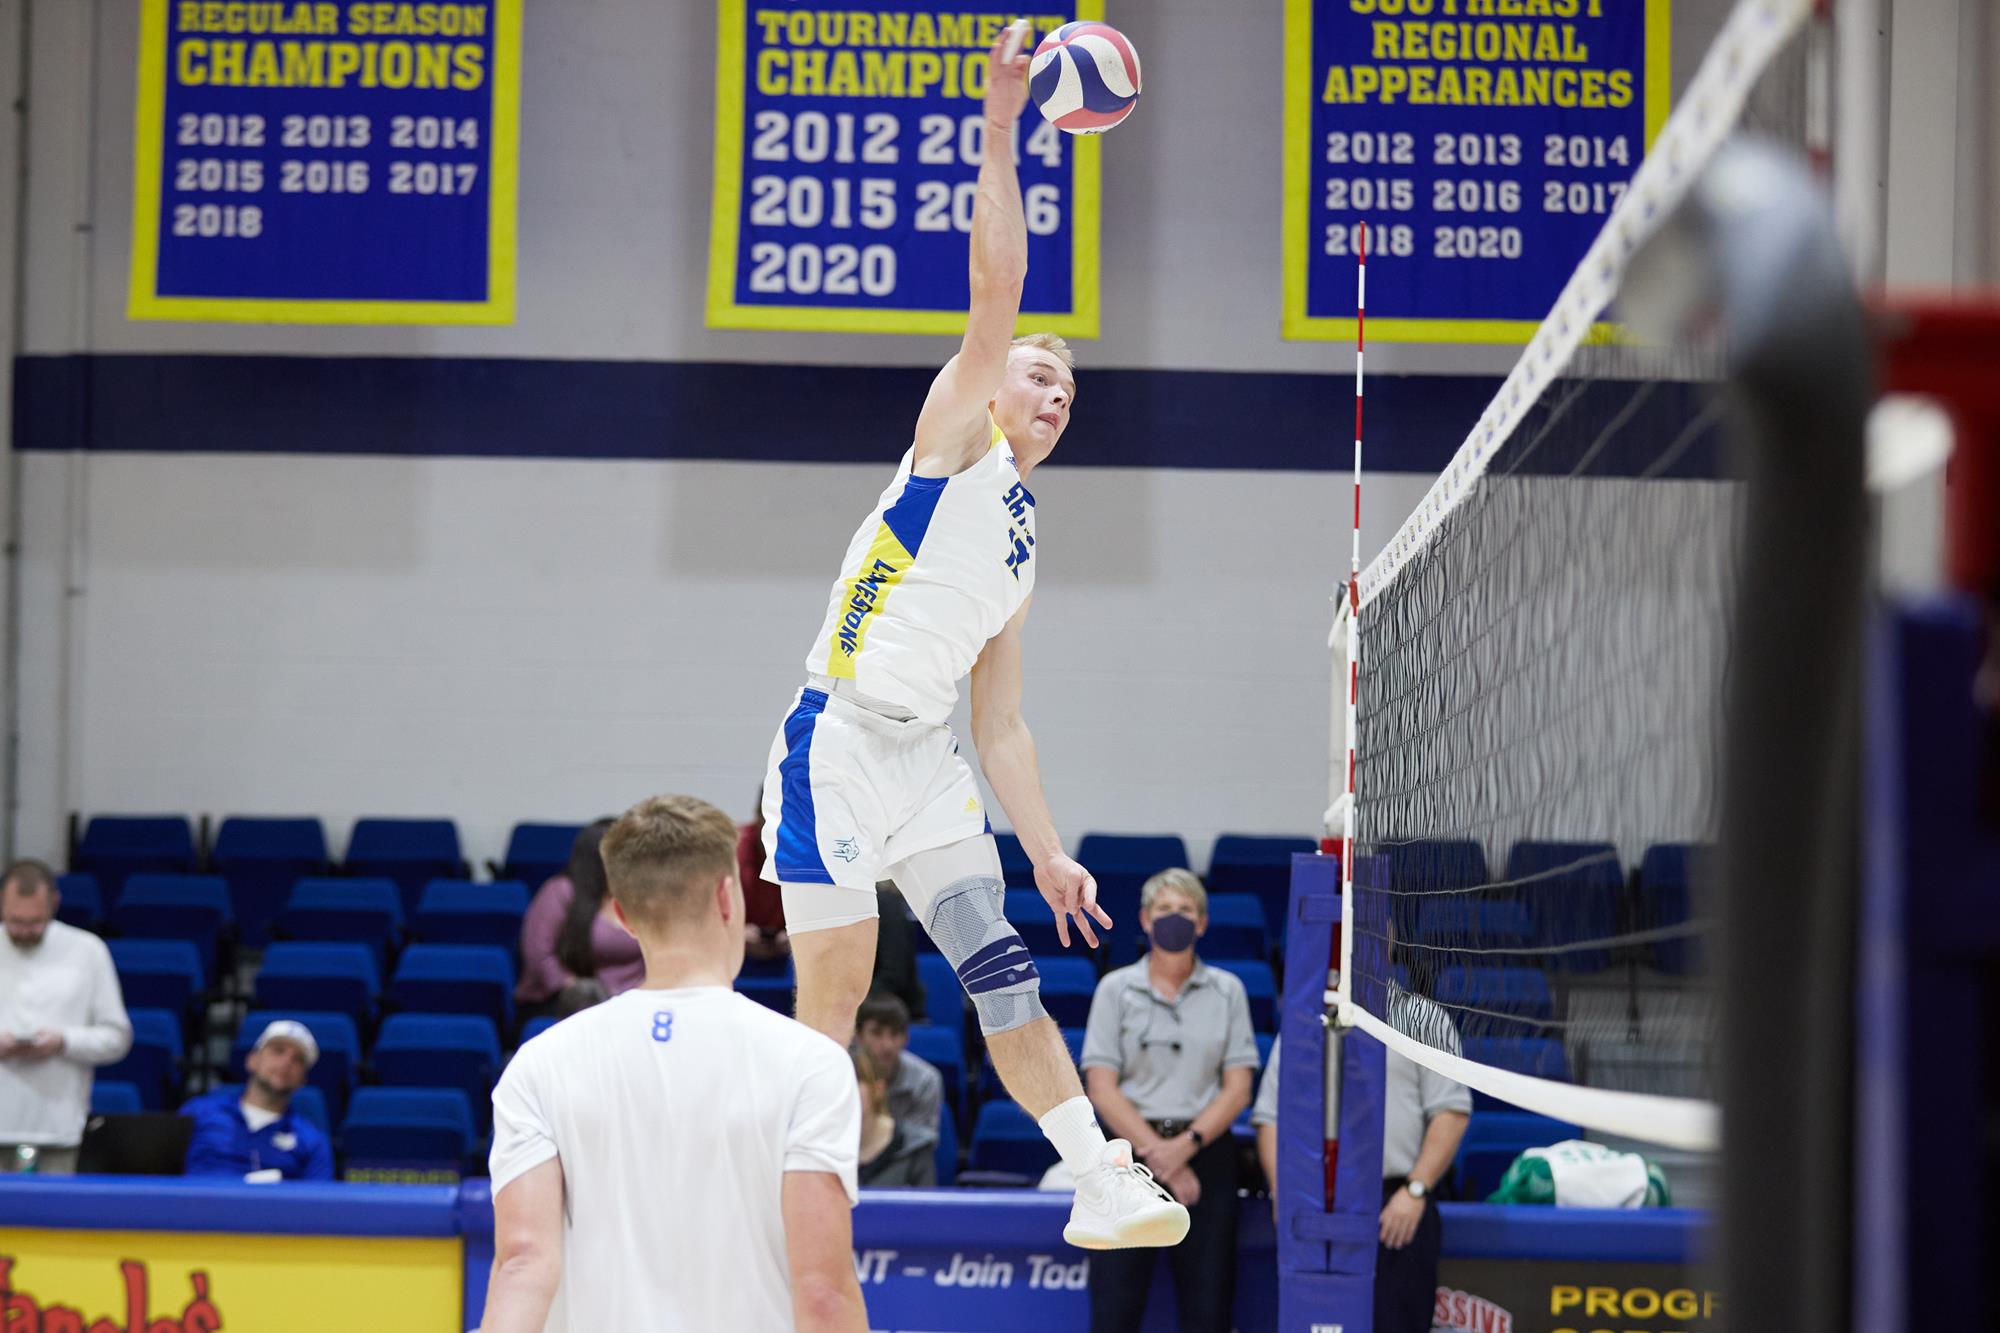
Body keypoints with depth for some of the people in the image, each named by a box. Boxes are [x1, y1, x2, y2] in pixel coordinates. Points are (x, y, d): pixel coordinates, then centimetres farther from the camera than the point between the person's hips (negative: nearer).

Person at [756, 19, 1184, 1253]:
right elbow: (996, 295, -10)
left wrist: (1049, 854, 16)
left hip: (928, 767, 7)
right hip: (838, 747, -7)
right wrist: (1001, 124, -15)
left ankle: (1104, 1186, -9)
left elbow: (1001, 725, 22)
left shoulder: (1022, 551, 22)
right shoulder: (956, 443, 3)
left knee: (1005, 973, -3)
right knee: (834, 996, -6)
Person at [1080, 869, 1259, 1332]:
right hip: (1132, 1151, -1)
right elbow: (1102, 1088, -2)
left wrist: (1185, 1146, -13)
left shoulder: (1227, 991, 8)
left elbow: (1238, 1088, 2)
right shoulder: (1116, 989, 4)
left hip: (1206, 1153, 1)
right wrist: (1157, 1154, -12)